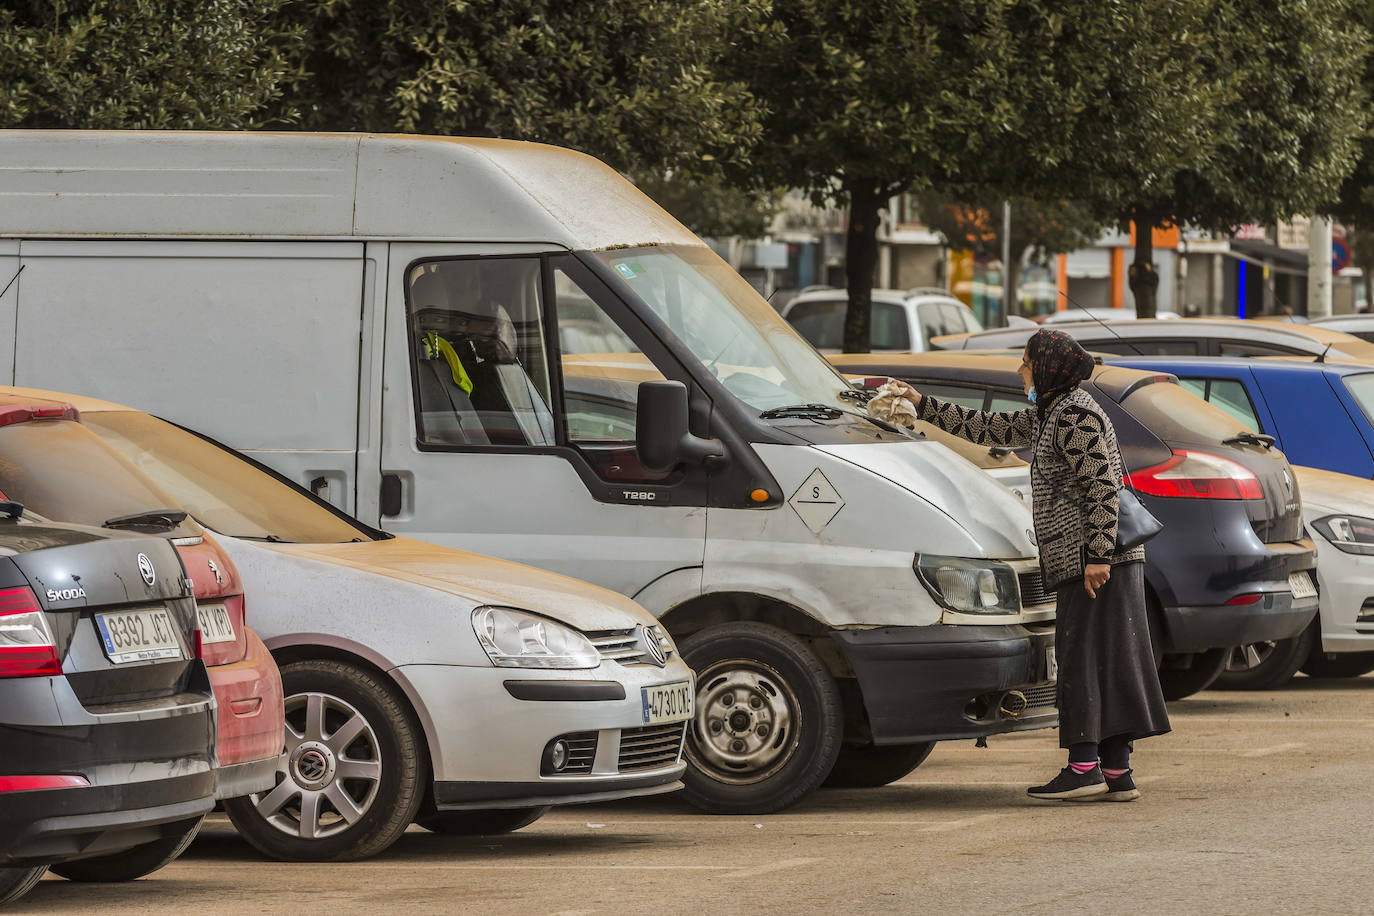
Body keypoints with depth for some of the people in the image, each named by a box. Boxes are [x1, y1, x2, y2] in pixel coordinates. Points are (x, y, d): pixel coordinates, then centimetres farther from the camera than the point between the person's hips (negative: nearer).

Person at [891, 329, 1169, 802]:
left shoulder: (1076, 417, -13)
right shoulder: (1048, 415, 19)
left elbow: (1103, 487, -19)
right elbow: (992, 428, 28)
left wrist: (1099, 554, -24)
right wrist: (924, 405, 29)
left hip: (1092, 561, -10)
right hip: (1089, 560, 10)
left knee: (1082, 655, -10)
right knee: (1106, 661, 7)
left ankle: (1083, 767, -13)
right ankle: (1117, 772, 6)